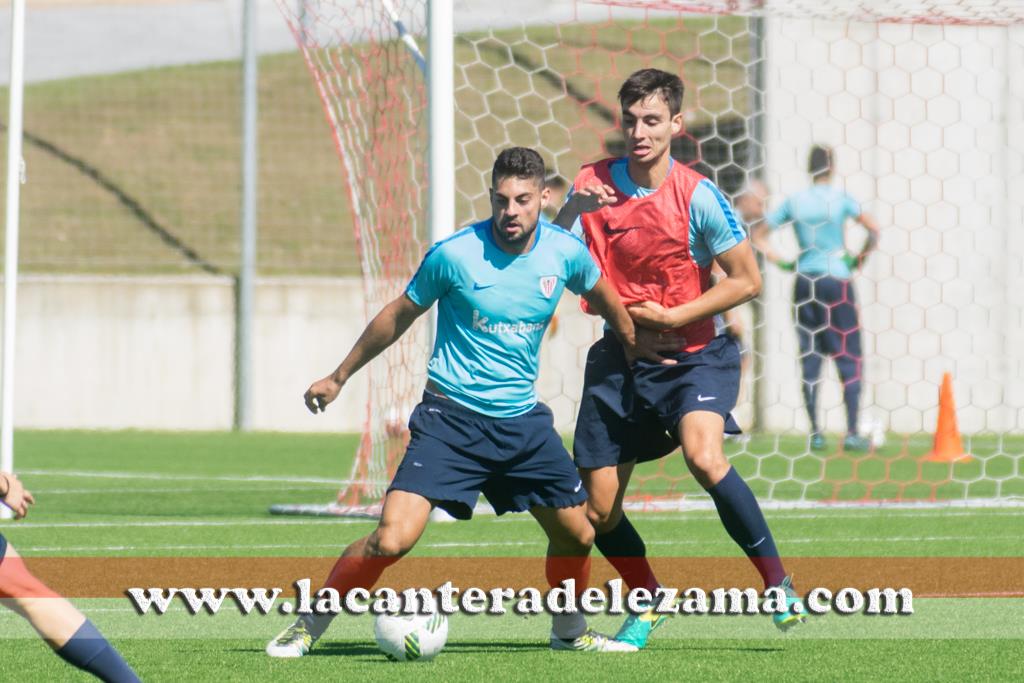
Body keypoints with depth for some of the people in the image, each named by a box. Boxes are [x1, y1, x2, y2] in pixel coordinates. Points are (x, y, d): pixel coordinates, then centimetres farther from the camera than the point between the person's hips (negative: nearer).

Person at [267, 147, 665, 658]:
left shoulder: (565, 252, -4)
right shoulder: (454, 254, -14)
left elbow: (604, 299, 19)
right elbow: (398, 316, 2)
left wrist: (638, 353, 32)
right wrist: (339, 377, 10)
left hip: (523, 419, 4)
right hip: (451, 418, -4)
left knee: (577, 535, 10)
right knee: (391, 539, -18)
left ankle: (569, 631, 39)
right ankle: (307, 627, 0)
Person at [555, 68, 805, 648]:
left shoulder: (696, 196, -12)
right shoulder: (594, 184, 0)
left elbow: (747, 281, -10)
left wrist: (669, 317, -14)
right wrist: (573, 210, -20)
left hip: (693, 355, -4)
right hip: (620, 359, 4)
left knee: (704, 457, -32)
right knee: (598, 513, 3)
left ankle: (780, 585, -19)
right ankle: (649, 603, 31)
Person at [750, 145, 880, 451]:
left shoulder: (794, 202, 5)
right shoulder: (840, 198, -5)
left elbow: (758, 235, 8)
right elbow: (873, 229, -13)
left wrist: (781, 261, 9)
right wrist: (859, 259, 0)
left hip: (804, 282, 3)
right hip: (837, 282, -3)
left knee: (810, 359, 7)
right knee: (849, 358, 1)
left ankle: (815, 432, 5)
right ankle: (852, 432, -5)